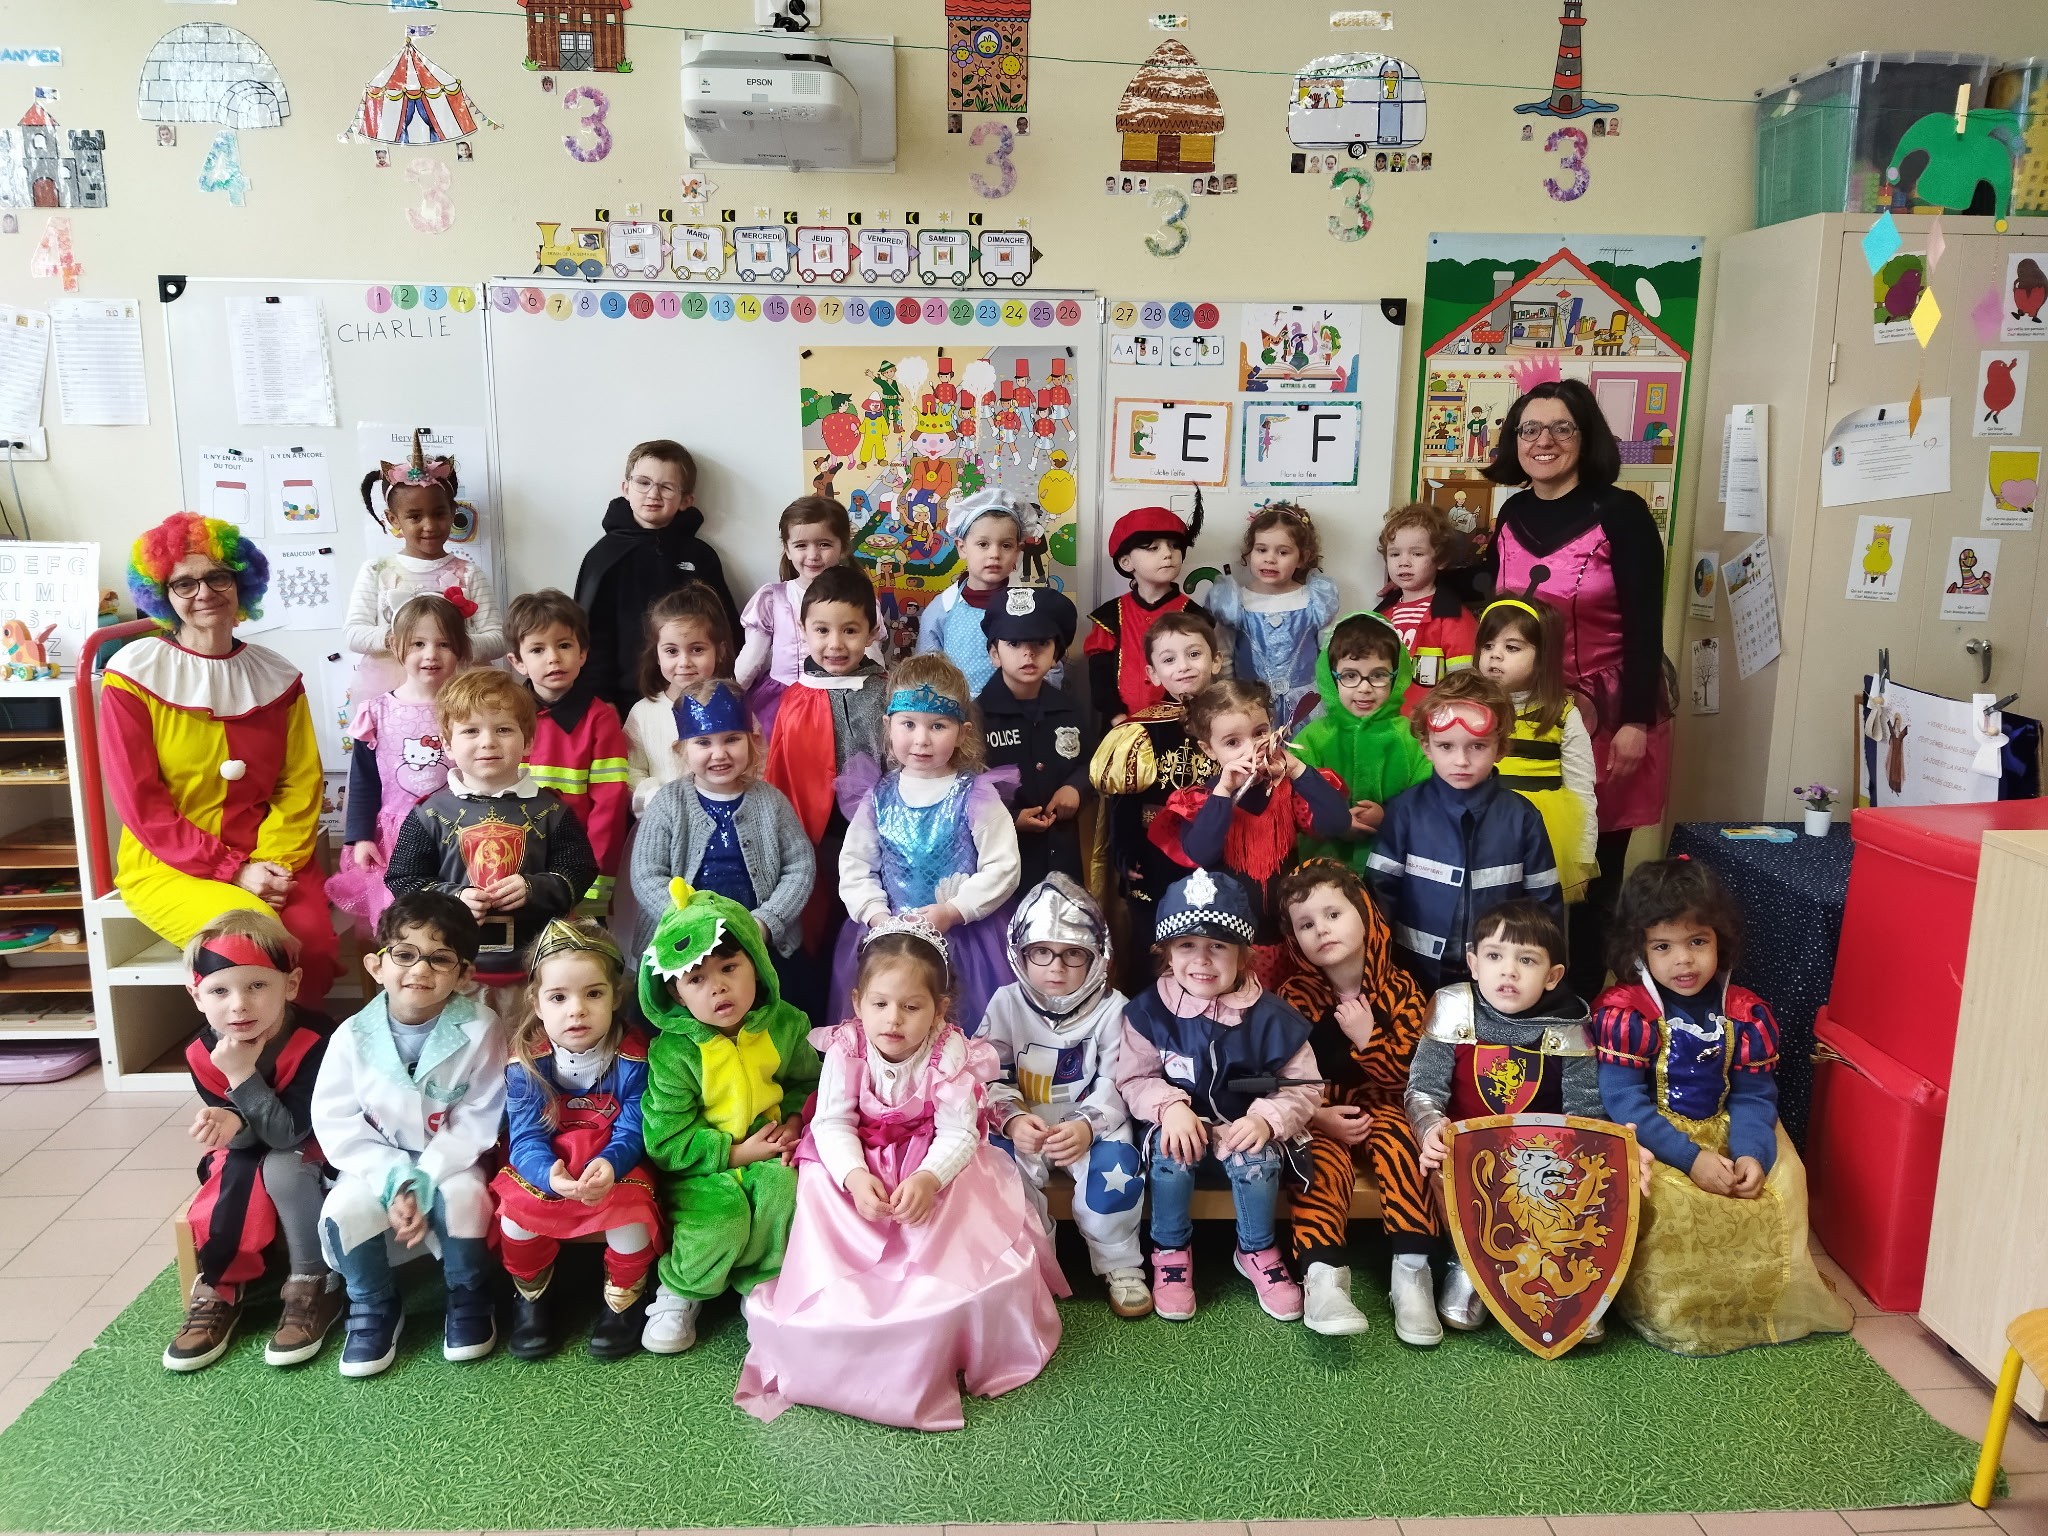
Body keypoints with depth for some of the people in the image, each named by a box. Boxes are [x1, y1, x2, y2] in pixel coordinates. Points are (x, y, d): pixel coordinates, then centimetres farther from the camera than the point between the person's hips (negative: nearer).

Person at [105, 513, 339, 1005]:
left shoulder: (278, 677, 8)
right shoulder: (133, 673, -3)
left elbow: (301, 784, 5)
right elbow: (139, 800, -7)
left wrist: (277, 862, -13)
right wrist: (233, 870, -14)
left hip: (270, 860, 3)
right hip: (167, 865, -3)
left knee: (316, 950, -26)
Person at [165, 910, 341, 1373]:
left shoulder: (315, 1039, -31)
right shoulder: (202, 1053, -16)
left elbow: (290, 1132, -30)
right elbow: (242, 1137, -11)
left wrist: (244, 1076, -38)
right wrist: (229, 1125, -36)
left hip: (314, 1149, -4)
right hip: (250, 1154, 4)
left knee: (281, 1169, -32)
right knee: (233, 1179, -27)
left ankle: (315, 1286, -16)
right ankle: (219, 1291, -9)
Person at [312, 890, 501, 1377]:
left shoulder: (478, 1029, -16)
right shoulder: (354, 1036, -12)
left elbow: (477, 1121, -14)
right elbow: (336, 1124, -10)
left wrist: (424, 1184, -24)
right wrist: (394, 1183, -22)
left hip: (449, 1161, -2)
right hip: (377, 1164, 2)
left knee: (463, 1197, -30)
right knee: (345, 1208, -25)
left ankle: (468, 1301, -2)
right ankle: (374, 1309, 2)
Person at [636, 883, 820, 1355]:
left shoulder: (785, 1026, -5)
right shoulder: (673, 1051, -15)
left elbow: (808, 1081, 14)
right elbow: (664, 1139, -15)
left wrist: (794, 1120, -6)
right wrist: (735, 1153, -17)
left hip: (767, 1154, 3)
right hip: (700, 1170, -2)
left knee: (783, 1187, -29)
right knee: (721, 1218, -29)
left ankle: (761, 1283, -2)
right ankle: (679, 1293, 4)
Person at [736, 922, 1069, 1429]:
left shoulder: (951, 1055, -19)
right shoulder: (846, 1049, -16)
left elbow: (958, 1135, -20)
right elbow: (832, 1123, -18)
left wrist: (928, 1179, -40)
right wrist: (855, 1175, -37)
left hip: (935, 1166, -1)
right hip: (856, 1166, 1)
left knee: (956, 1263, -17)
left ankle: (937, 1346, 6)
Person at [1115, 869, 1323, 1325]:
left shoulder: (1270, 1016, -10)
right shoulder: (1149, 1011, -8)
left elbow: (1305, 1087, -4)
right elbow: (1134, 1078, -4)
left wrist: (1267, 1119, -22)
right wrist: (1170, 1107, -23)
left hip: (1245, 1130, 0)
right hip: (1181, 1125, 0)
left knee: (1256, 1160, -29)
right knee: (1170, 1150, -31)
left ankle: (1258, 1252, 1)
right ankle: (1170, 1251, -5)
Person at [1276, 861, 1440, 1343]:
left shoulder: (1399, 988, -2)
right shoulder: (1293, 997, -3)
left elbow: (1407, 1073, -4)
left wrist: (1367, 1037, -20)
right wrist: (1315, 1116, -19)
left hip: (1380, 1109, 1)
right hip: (1317, 1119, 0)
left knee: (1399, 1141, -30)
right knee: (1323, 1160, -30)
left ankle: (1411, 1270, -29)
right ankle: (1323, 1276, -41)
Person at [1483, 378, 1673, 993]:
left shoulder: (1621, 513, -8)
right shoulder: (1512, 514, 8)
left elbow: (1644, 624, -11)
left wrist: (1635, 722, -16)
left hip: (1607, 718, -4)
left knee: (1591, 873, 0)